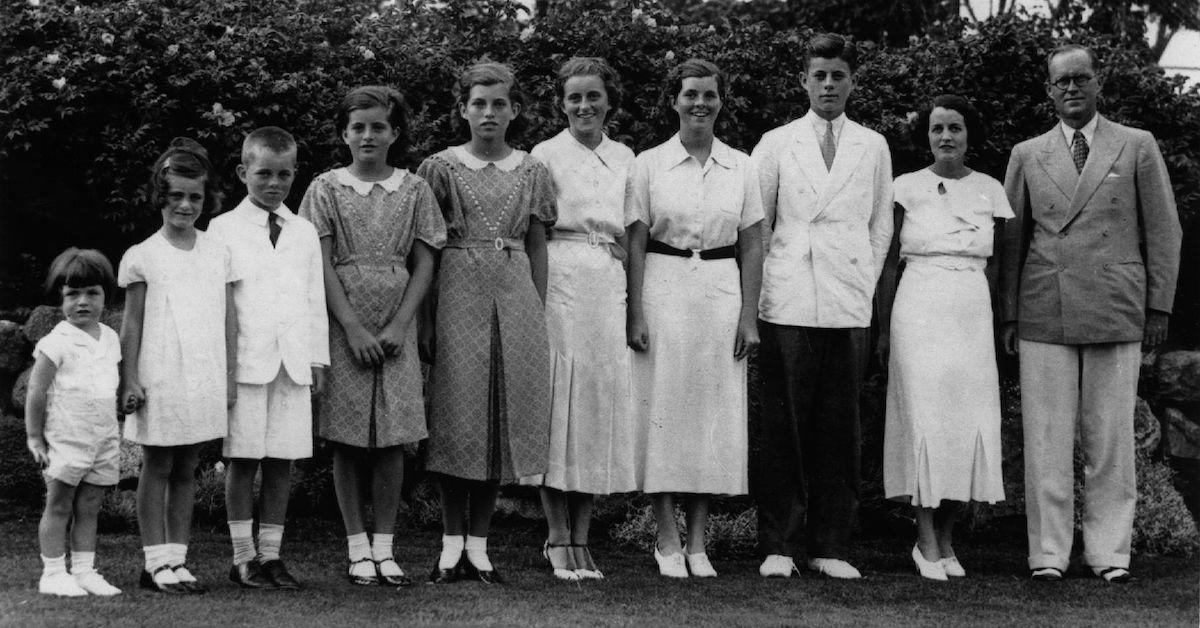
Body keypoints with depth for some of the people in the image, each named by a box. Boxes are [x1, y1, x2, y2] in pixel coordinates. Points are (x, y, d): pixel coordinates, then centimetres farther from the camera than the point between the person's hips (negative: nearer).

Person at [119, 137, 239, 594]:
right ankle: (156, 564, 8)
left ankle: (177, 560, 14)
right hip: (160, 379, -3)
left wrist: (230, 377, 7)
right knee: (157, 468, 4)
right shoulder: (142, 257, 0)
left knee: (186, 471, 9)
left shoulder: (218, 253, 8)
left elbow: (229, 319, 10)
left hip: (205, 380, 3)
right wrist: (130, 380, -4)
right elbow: (132, 325, 1)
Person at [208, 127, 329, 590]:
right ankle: (243, 558, 8)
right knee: (243, 460, 0)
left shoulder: (305, 232, 14)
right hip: (244, 361, -3)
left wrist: (318, 358, 11)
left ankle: (270, 554, 13)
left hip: (294, 362, 3)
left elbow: (316, 298, 15)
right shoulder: (223, 230, 3)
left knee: (281, 462, 5)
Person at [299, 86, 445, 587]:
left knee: (392, 438, 1)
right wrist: (353, 328, -11)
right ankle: (358, 549, 8)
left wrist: (399, 326, -8)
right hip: (343, 324, -1)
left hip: (396, 325, 1)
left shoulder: (414, 190, 6)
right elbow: (322, 265, -2)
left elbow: (424, 265, 3)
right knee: (347, 440, 0)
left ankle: (385, 548, 8)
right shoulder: (326, 189, 3)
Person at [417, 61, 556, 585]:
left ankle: (478, 544, 10)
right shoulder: (440, 168, 3)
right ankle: (452, 542, 7)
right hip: (458, 292, -2)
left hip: (515, 295, 2)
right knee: (457, 416, -2)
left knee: (504, 413, 2)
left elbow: (537, 246, 12)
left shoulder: (531, 172, 9)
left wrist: (539, 311, 5)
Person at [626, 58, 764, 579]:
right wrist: (636, 314, -7)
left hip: (722, 295, 2)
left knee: (713, 416, 3)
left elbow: (751, 247, 7)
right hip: (664, 292, -2)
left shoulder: (741, 168, 7)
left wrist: (749, 316, 0)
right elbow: (636, 245, 0)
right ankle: (666, 540, 8)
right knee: (663, 410, -1)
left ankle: (697, 542, 12)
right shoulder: (649, 164, 1)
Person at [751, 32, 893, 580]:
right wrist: (761, 286, 4)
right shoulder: (775, 144, 9)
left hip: (850, 307, 1)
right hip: (787, 303, -1)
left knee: (839, 428, 1)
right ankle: (778, 545, 4)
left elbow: (881, 225, 16)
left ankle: (830, 547, 8)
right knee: (782, 426, -2)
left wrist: (866, 283, 8)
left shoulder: (874, 147, 12)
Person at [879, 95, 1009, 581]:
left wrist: (996, 323, 10)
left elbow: (993, 264, 13)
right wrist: (883, 326, 3)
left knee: (970, 420, 0)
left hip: (973, 313, 3)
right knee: (925, 417, -6)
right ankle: (926, 540, 1)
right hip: (920, 310, -3)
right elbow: (888, 262, 5)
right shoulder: (907, 188, 2)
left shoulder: (990, 191, 8)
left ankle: (946, 539, 10)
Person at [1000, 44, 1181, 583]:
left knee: (1110, 437, 1)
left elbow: (1163, 231, 8)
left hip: (1116, 313, -1)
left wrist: (1159, 307, 2)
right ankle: (1048, 552, 6)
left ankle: (1109, 551, 9)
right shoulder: (1027, 155, 13)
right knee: (1046, 439, 0)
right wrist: (1008, 314, 7)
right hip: (1043, 315, 1)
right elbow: (1012, 239, 13)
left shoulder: (1138, 148, 9)